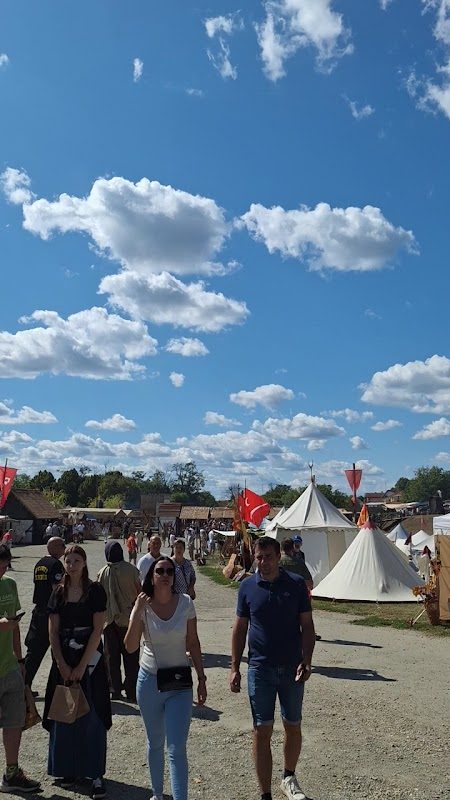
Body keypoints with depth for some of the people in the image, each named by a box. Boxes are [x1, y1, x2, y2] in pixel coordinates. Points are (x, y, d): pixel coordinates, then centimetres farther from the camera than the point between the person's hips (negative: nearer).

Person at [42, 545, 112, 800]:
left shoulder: (95, 591, -7)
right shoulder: (59, 593, 5)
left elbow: (97, 630, -10)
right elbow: (53, 632, 3)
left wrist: (81, 666, -13)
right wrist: (63, 666, -7)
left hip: (90, 659, -3)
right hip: (64, 660, 4)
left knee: (92, 717, 0)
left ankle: (96, 774, 10)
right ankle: (70, 768, 25)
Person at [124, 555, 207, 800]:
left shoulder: (185, 603, -9)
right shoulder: (143, 606, -10)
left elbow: (193, 643, -1)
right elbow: (130, 647, -19)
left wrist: (201, 679, 0)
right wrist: (137, 611, -26)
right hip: (150, 680, 1)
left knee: (177, 749, -7)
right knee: (155, 744, 19)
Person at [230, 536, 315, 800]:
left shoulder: (296, 584, -6)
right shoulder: (248, 587, -3)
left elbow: (307, 626, -2)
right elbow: (240, 628, 4)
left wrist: (307, 662, -12)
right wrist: (235, 668, 2)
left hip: (292, 668, 0)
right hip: (260, 669, 0)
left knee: (293, 727, 16)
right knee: (262, 732, 4)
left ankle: (289, 778, 40)